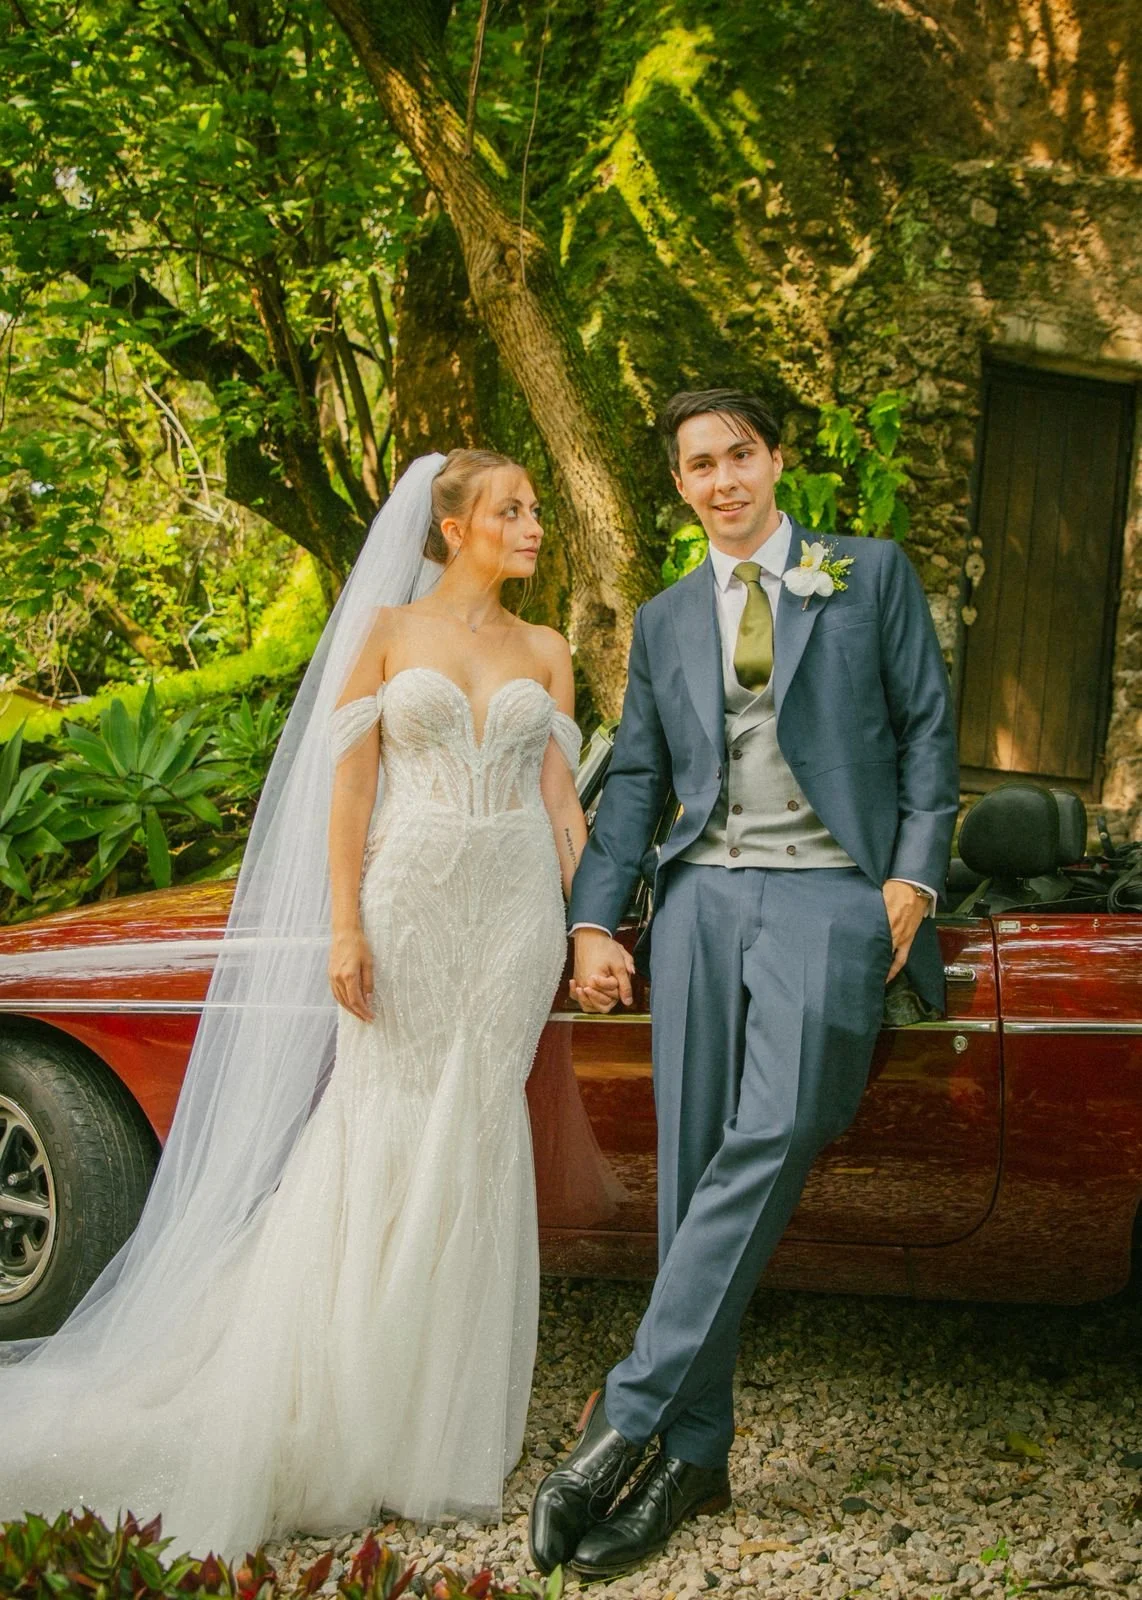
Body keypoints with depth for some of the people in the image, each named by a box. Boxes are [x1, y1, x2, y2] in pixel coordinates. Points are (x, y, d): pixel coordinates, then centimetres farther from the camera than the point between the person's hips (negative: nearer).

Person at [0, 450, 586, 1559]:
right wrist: (343, 928, -9)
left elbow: (562, 801, 9)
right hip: (408, 897, -2)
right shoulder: (386, 631, 5)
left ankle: (438, 1428, 14)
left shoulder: (544, 654, 12)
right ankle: (343, 1420, 8)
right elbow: (348, 787, 0)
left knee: (474, 1144, 3)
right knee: (381, 1137, -3)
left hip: (515, 910, 3)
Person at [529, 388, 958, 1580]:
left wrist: (915, 874, -4)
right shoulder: (664, 621, 19)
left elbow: (928, 726, 8)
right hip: (703, 896, 3)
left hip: (833, 894, -3)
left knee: (767, 1146, -19)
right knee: (692, 1168, -1)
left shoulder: (872, 574, 12)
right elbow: (634, 781, 16)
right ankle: (692, 1456, 5)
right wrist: (591, 922, 4)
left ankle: (629, 1416, -17)